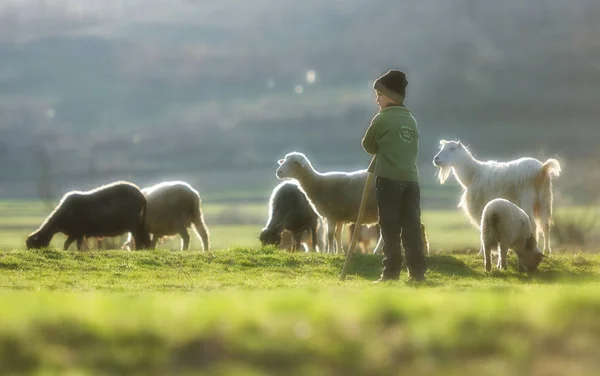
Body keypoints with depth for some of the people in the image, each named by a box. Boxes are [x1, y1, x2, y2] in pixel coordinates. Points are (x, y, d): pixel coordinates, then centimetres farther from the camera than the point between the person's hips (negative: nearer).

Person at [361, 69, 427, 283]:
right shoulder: (411, 120, 13)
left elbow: (368, 146, 4)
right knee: (412, 228, 4)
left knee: (390, 229, -3)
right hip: (411, 179, 5)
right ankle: (417, 272, 1)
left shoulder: (382, 119, -5)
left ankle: (391, 272, -5)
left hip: (389, 179, -5)